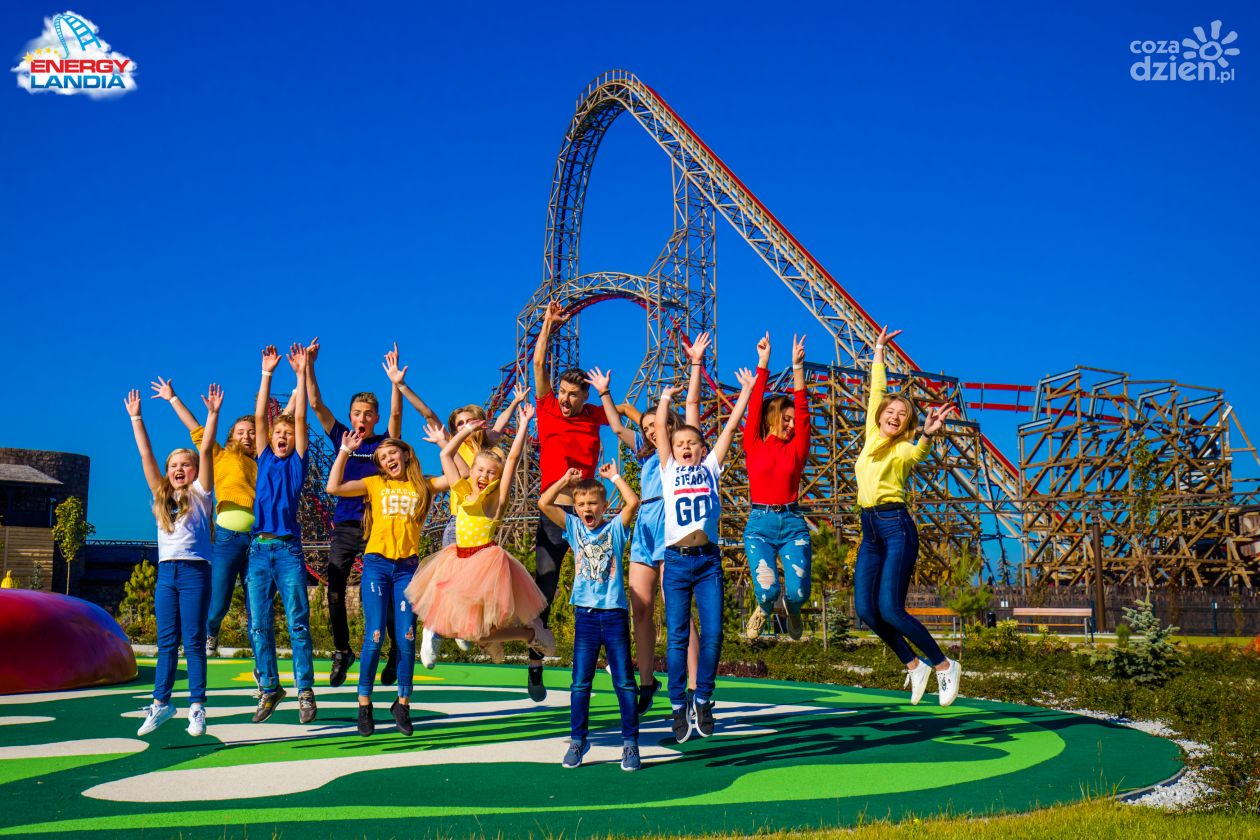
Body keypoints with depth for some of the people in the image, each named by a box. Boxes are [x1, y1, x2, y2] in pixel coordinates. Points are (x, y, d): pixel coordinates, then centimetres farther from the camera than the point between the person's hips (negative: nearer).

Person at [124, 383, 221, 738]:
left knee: (193, 640, -3)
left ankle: (197, 707, 0)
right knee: (166, 641, 6)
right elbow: (145, 455, 14)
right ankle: (161, 702, 11)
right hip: (166, 572, 4)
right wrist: (135, 417, 13)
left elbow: (206, 451, -2)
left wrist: (213, 414, -9)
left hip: (195, 571, -4)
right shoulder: (161, 495, 15)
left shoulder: (200, 494, 5)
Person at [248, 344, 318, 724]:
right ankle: (269, 688, 12)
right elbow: (260, 416, 11)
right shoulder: (265, 460, 14)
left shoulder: (298, 462, 8)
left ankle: (305, 691, -3)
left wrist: (301, 373, 3)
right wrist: (267, 373, 9)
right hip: (259, 549, 3)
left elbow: (300, 417, 3)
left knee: (297, 623, -6)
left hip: (289, 550, -3)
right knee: (259, 624, 3)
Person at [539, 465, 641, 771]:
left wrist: (614, 477, -3)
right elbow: (544, 504, 0)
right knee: (580, 682, 4)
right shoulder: (574, 528, 8)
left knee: (624, 681, 1)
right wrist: (566, 480, 4)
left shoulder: (615, 528, 2)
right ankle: (577, 741, 12)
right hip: (585, 613, 2)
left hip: (615, 613, -2)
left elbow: (633, 502, -15)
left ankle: (630, 743, 7)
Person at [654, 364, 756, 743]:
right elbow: (660, 428, 11)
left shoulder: (710, 468, 14)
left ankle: (702, 700, 9)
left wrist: (746, 391, 13)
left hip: (708, 559, 1)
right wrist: (666, 398, 22)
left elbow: (730, 427, 12)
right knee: (676, 636, -1)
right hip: (677, 560, -1)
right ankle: (679, 706, 7)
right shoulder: (668, 470, 13)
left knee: (712, 633, -5)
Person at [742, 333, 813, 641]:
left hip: (792, 522, 1)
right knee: (766, 589, -16)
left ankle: (790, 606, 28)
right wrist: (763, 364, -1)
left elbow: (803, 410, 2)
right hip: (759, 524, -1)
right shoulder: (754, 445, 6)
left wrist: (797, 367, -4)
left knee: (798, 591, -12)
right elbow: (754, 406, 2)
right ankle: (764, 607, 24)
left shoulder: (796, 448, 9)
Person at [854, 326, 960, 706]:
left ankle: (944, 665, 2)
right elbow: (877, 392, 20)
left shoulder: (904, 449, -3)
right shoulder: (872, 437, 13)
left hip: (896, 526, -6)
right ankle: (913, 665, 13)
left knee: (889, 608, -14)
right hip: (870, 530, 6)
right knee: (865, 608, -3)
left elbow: (918, 452, -28)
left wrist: (928, 435, -49)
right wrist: (878, 353, 24)